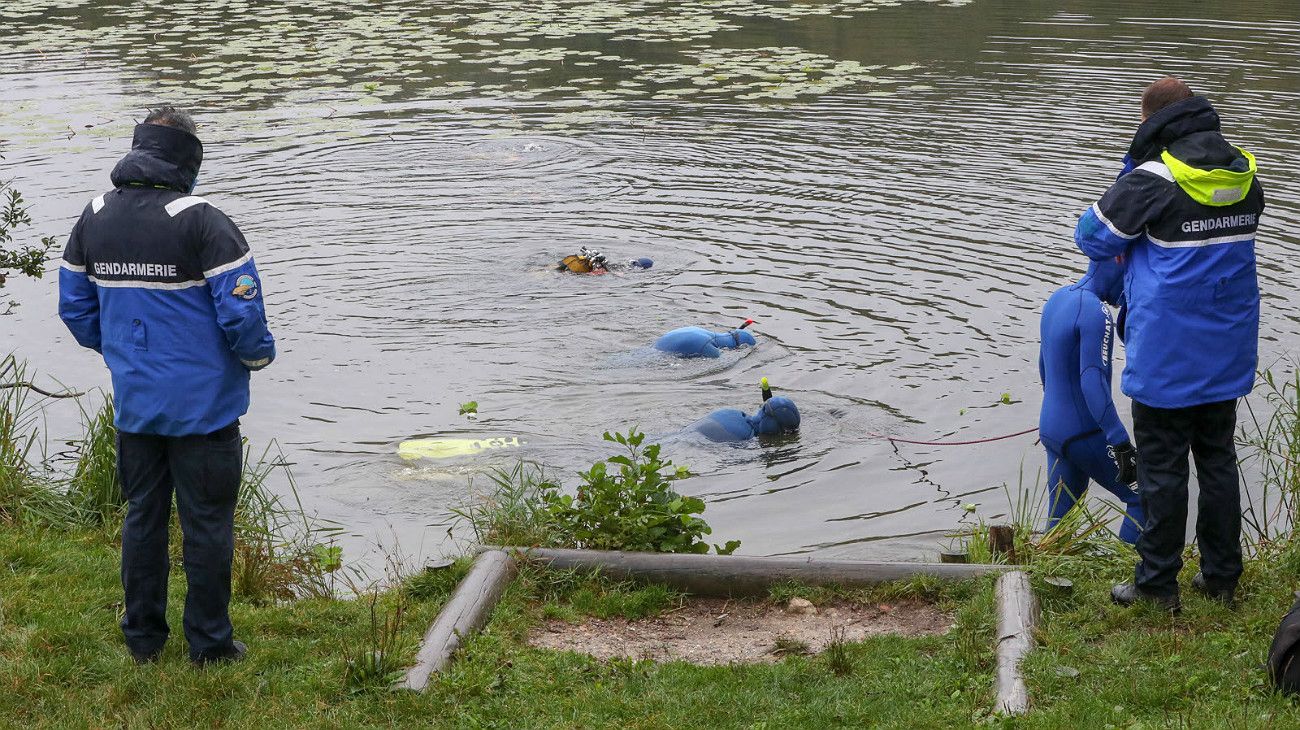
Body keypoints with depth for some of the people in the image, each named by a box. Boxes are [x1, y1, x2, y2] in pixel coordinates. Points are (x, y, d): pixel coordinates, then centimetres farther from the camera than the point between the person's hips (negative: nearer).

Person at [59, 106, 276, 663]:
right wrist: (259, 355, 1)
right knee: (207, 523, 5)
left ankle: (143, 638, 25)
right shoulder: (202, 222, -17)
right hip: (203, 406, -5)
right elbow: (242, 313, -19)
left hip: (133, 404, 5)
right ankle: (210, 644, 13)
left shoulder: (93, 219, 2)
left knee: (142, 516, 17)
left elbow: (74, 307, 11)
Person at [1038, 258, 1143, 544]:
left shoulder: (1057, 299, 9)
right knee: (1144, 499, 0)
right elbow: (1093, 382, -27)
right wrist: (1121, 444, -29)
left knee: (1059, 520, 11)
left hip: (1050, 428, 9)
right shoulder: (1096, 314, -19)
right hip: (1085, 434, -9)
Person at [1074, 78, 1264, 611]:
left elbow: (1092, 236, -6)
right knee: (1218, 460, 16)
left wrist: (1127, 249, 12)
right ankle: (1221, 576, 23)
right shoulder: (1245, 176, 3)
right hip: (1228, 353, 6)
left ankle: (1157, 584, 11)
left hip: (1166, 358, -6)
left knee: (1162, 470, 4)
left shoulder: (1153, 180, -17)